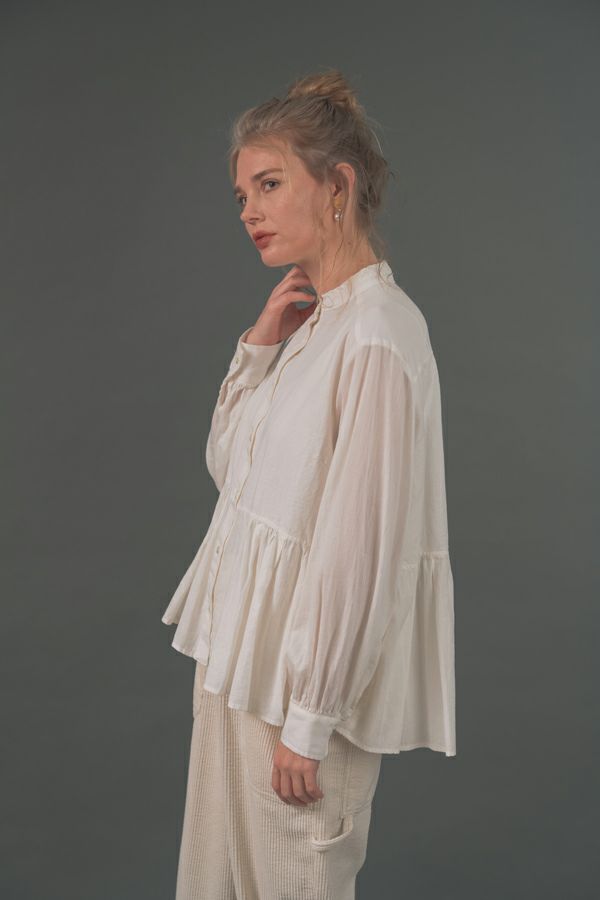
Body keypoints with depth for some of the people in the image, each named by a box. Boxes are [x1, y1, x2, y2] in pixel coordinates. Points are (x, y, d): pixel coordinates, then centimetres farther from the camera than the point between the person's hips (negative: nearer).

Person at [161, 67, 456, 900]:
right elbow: (226, 466, 14)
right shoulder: (312, 318, 8)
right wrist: (261, 344, -1)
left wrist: (308, 723, -19)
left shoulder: (376, 336, -21)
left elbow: (358, 546, -23)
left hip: (311, 666, -9)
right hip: (247, 646, 9)